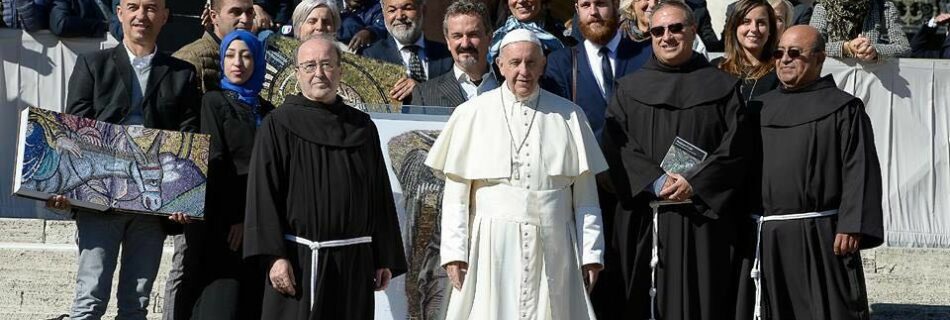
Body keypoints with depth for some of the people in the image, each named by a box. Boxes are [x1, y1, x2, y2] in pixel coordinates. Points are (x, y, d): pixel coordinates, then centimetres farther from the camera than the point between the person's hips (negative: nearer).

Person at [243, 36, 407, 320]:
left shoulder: (362, 127, 11)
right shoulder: (279, 125, 1)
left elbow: (380, 195, 11)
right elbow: (263, 193, -6)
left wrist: (385, 258, 6)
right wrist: (274, 256, -16)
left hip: (355, 262, 3)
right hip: (299, 261, -3)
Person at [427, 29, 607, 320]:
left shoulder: (569, 116, 7)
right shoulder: (472, 114, 4)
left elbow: (585, 194, 7)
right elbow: (456, 194, 4)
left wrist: (591, 252, 3)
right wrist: (454, 252, -3)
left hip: (553, 249, 1)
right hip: (492, 248, -1)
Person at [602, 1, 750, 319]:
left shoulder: (721, 87, 7)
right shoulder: (630, 89, 10)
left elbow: (735, 147, -1)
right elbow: (616, 146, 0)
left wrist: (694, 182, -13)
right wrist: (656, 182, -14)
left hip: (705, 216, -1)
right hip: (645, 219, 1)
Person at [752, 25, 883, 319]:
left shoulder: (843, 107, -1)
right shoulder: (763, 107, 15)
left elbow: (859, 171, -9)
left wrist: (852, 227, -18)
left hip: (823, 237, -5)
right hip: (769, 238, 5)